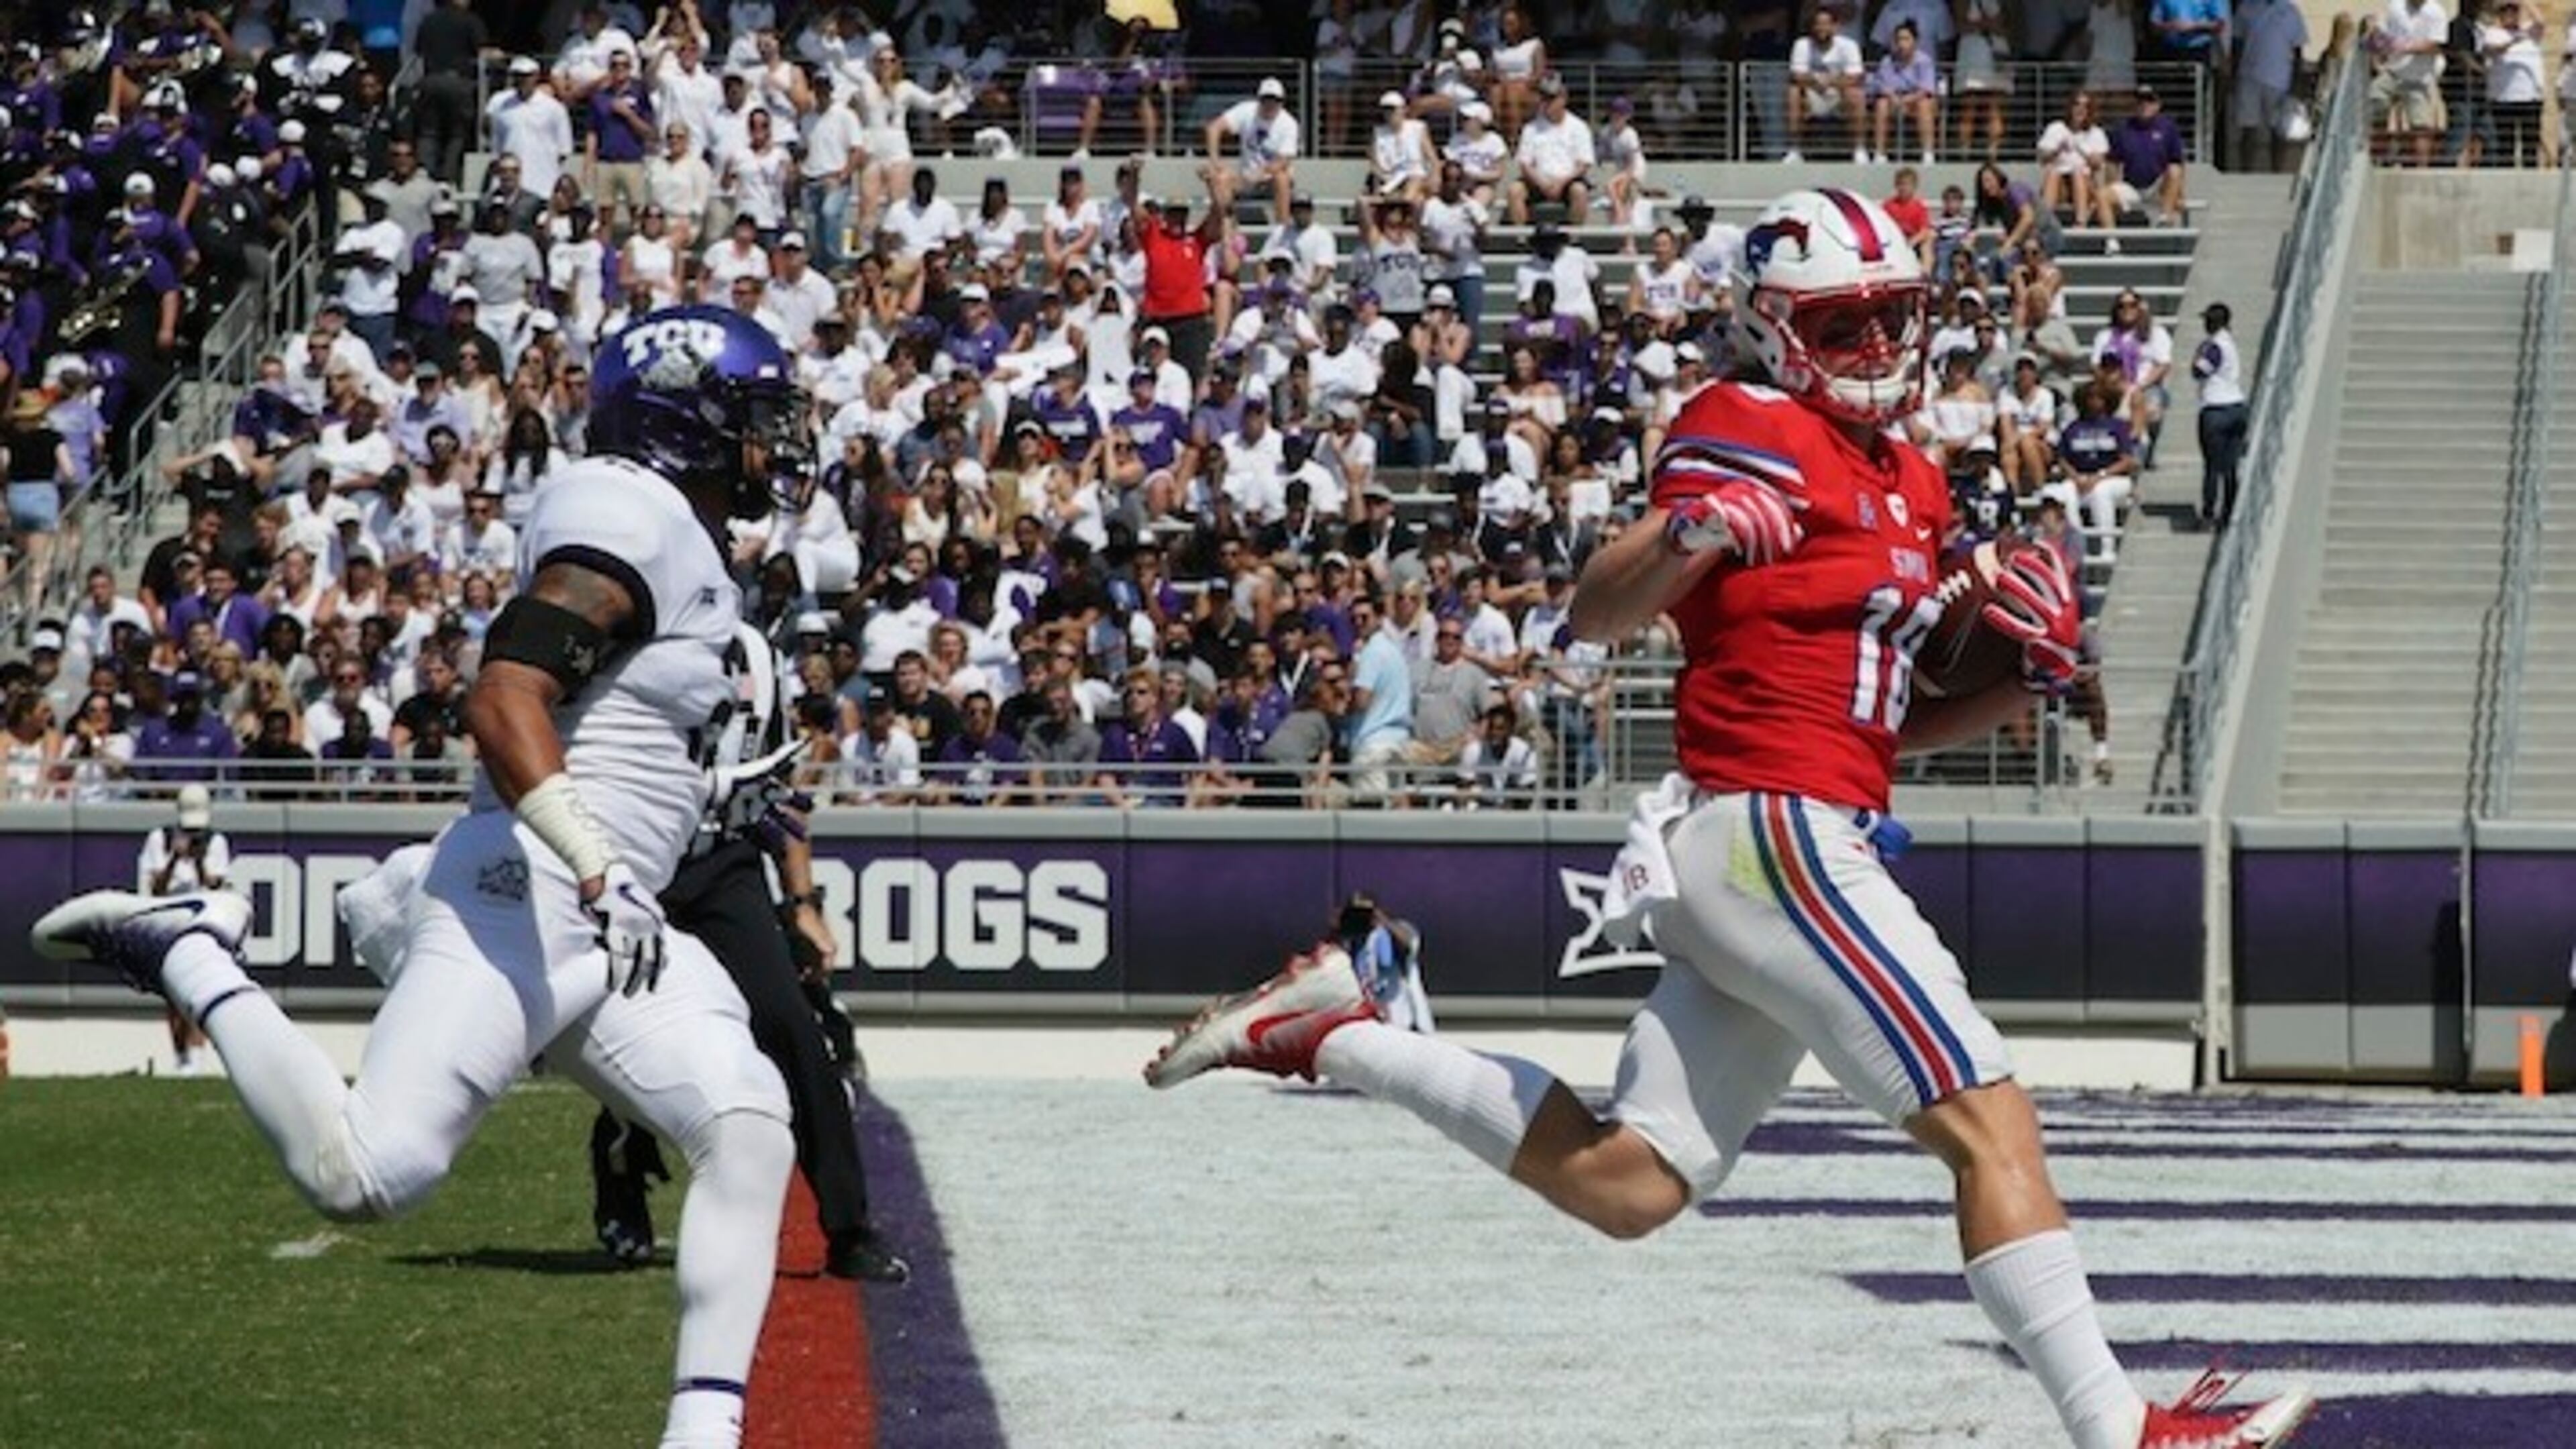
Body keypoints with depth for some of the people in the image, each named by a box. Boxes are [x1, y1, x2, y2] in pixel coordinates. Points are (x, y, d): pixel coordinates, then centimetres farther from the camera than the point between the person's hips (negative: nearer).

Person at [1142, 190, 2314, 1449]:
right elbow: (1596, 617, -17)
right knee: (1990, 1124, -12)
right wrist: (1689, 531, -37)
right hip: (1778, 835, -9)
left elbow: (1889, 720, 24)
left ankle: (1334, 1036, 17)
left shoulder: (1908, 484, 20)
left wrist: (2021, 680, 6)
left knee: (1624, 1184, 10)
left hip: (1734, 859, 9)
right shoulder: (1756, 435, -7)